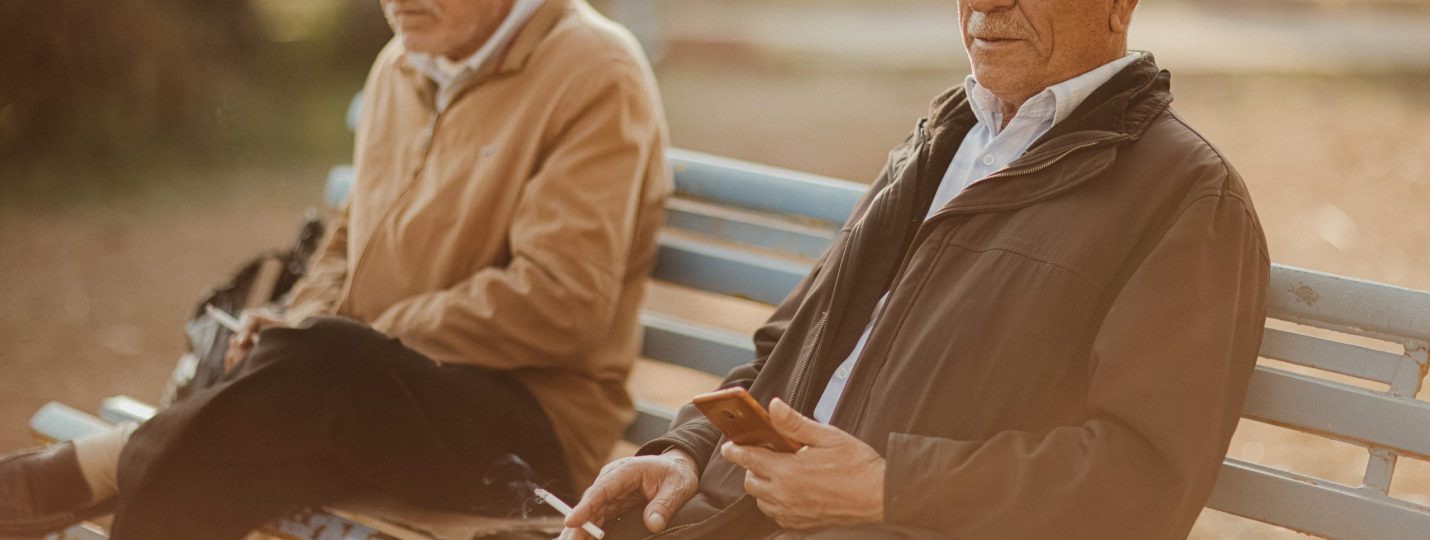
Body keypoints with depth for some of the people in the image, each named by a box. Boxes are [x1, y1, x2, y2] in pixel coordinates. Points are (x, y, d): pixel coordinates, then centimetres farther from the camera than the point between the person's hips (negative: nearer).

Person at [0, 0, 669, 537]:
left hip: (531, 419, -7)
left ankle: (71, 474, -23)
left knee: (324, 362, -35)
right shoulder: (401, 65, 15)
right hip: (367, 395, 7)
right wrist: (301, 325, 3)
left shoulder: (595, 76, -10)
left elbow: (559, 301, -19)